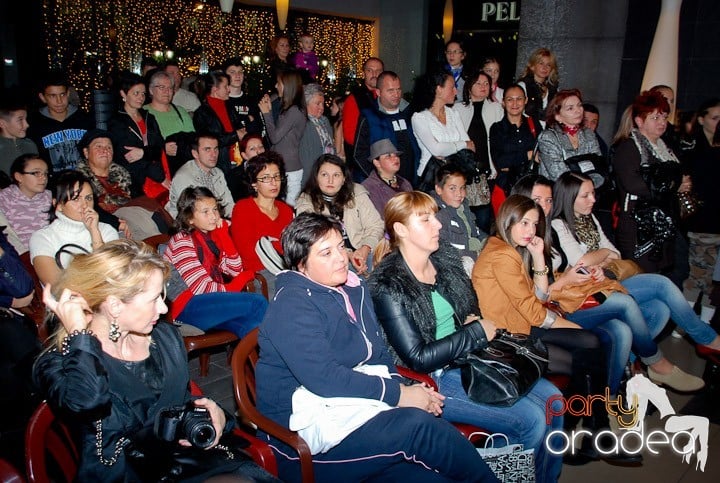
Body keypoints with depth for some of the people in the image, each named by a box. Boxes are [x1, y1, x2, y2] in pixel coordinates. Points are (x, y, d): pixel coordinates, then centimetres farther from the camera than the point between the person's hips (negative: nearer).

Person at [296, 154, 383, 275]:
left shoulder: (357, 193, 7)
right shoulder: (305, 203, 0)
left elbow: (375, 225, 4)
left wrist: (365, 249, -17)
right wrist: (347, 254, -21)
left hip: (361, 252, 3)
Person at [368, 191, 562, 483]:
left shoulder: (445, 259, 4)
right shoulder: (388, 285, -18)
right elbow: (418, 358, -21)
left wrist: (474, 320, -2)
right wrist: (476, 333, -15)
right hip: (431, 380, -7)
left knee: (551, 398, -3)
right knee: (530, 420, -17)